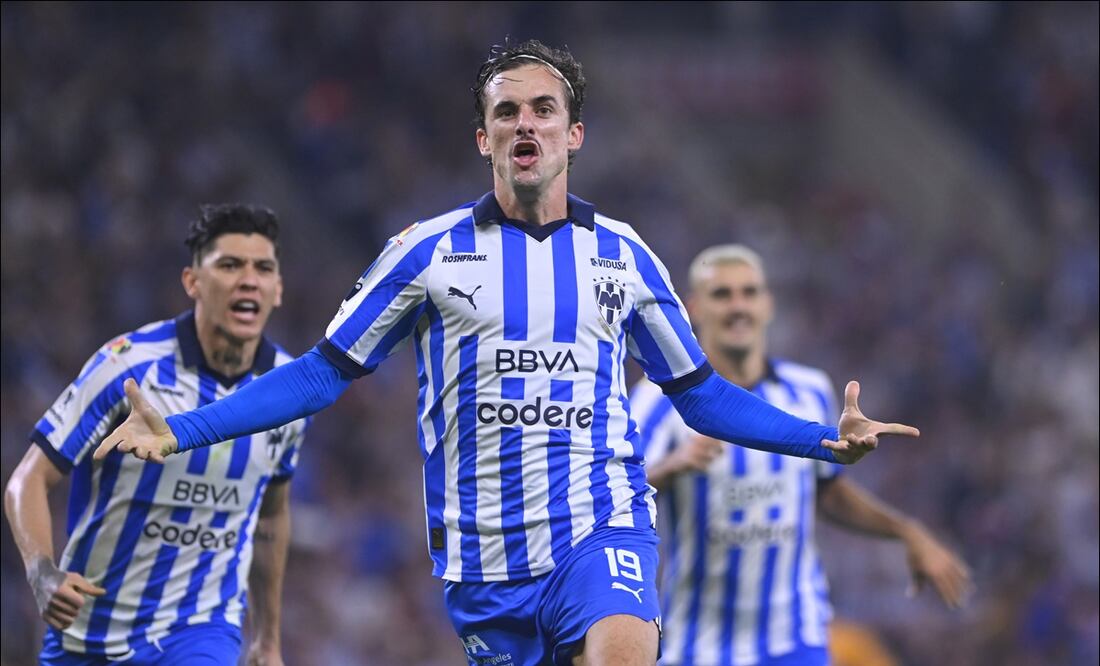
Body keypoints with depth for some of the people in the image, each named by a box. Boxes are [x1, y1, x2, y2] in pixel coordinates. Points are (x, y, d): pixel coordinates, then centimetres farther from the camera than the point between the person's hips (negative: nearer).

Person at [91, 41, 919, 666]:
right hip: (485, 556, 1)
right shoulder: (430, 251, 5)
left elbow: (700, 392, 18)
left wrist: (827, 439, 8)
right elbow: (324, 373, 7)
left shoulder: (623, 254, 9)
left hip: (600, 524, -1)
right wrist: (179, 431, -2)